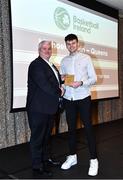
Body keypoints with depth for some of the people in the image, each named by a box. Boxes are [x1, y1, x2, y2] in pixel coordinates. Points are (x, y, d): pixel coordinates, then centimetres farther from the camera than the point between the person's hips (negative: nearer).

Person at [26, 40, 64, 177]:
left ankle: (45, 158, 35)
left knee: (46, 134, 19)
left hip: (48, 107, 9)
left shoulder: (51, 66, 17)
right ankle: (37, 165, 15)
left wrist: (60, 87, 1)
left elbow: (56, 82, 23)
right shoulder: (36, 64, -12)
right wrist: (59, 92, -9)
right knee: (37, 136, 2)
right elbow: (44, 85, -21)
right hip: (39, 108, -9)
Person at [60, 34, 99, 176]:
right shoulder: (64, 61, 10)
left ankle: (93, 160, 11)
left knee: (88, 128, -1)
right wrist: (62, 79, -9)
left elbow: (93, 78, -3)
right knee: (71, 128, 11)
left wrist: (81, 83, -20)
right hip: (68, 99, 4)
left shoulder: (86, 58, 0)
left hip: (83, 98, -3)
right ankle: (72, 156, 25)